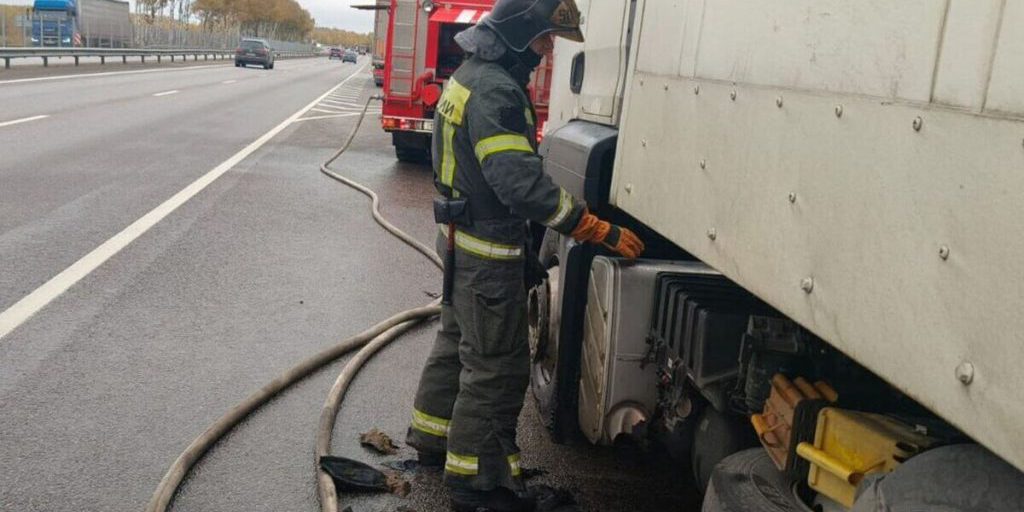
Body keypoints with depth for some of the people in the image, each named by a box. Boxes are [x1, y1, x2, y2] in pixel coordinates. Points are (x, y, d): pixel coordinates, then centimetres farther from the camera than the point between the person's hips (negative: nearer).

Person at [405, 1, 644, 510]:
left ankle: (433, 437, 39)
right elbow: (521, 183, -31)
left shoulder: (472, 75, 10)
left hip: (462, 240, 10)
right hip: (488, 254, -10)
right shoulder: (494, 90, -23)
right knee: (496, 366, -1)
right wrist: (601, 231, -28)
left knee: (457, 342, 23)